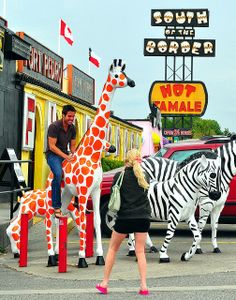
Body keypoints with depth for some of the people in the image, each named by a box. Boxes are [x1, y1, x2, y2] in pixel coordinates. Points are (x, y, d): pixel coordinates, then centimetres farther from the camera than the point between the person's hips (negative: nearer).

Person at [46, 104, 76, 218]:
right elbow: (52, 146, -19)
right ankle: (56, 206, -29)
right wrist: (65, 157, -28)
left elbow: (72, 145, 13)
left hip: (65, 154, 7)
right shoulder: (54, 126, -15)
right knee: (58, 174, -32)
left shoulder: (72, 128, 6)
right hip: (53, 155, -7)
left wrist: (74, 156, -8)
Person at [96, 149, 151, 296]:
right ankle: (144, 286, 0)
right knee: (140, 251, 7)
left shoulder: (119, 176, -5)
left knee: (113, 249, 12)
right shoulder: (143, 177, 5)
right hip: (143, 217, 3)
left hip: (124, 217, -3)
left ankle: (104, 283, 15)